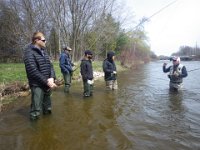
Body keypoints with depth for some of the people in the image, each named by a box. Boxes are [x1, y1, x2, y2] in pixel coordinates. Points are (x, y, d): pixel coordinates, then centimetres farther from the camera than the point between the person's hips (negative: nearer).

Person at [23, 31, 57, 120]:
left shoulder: (43, 52, 11)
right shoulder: (29, 53, -13)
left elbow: (50, 65, 7)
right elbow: (33, 71, -21)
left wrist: (52, 78, -9)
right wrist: (46, 81, -19)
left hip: (47, 84, 7)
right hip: (37, 85, -7)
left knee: (47, 108, 22)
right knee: (36, 111, -1)